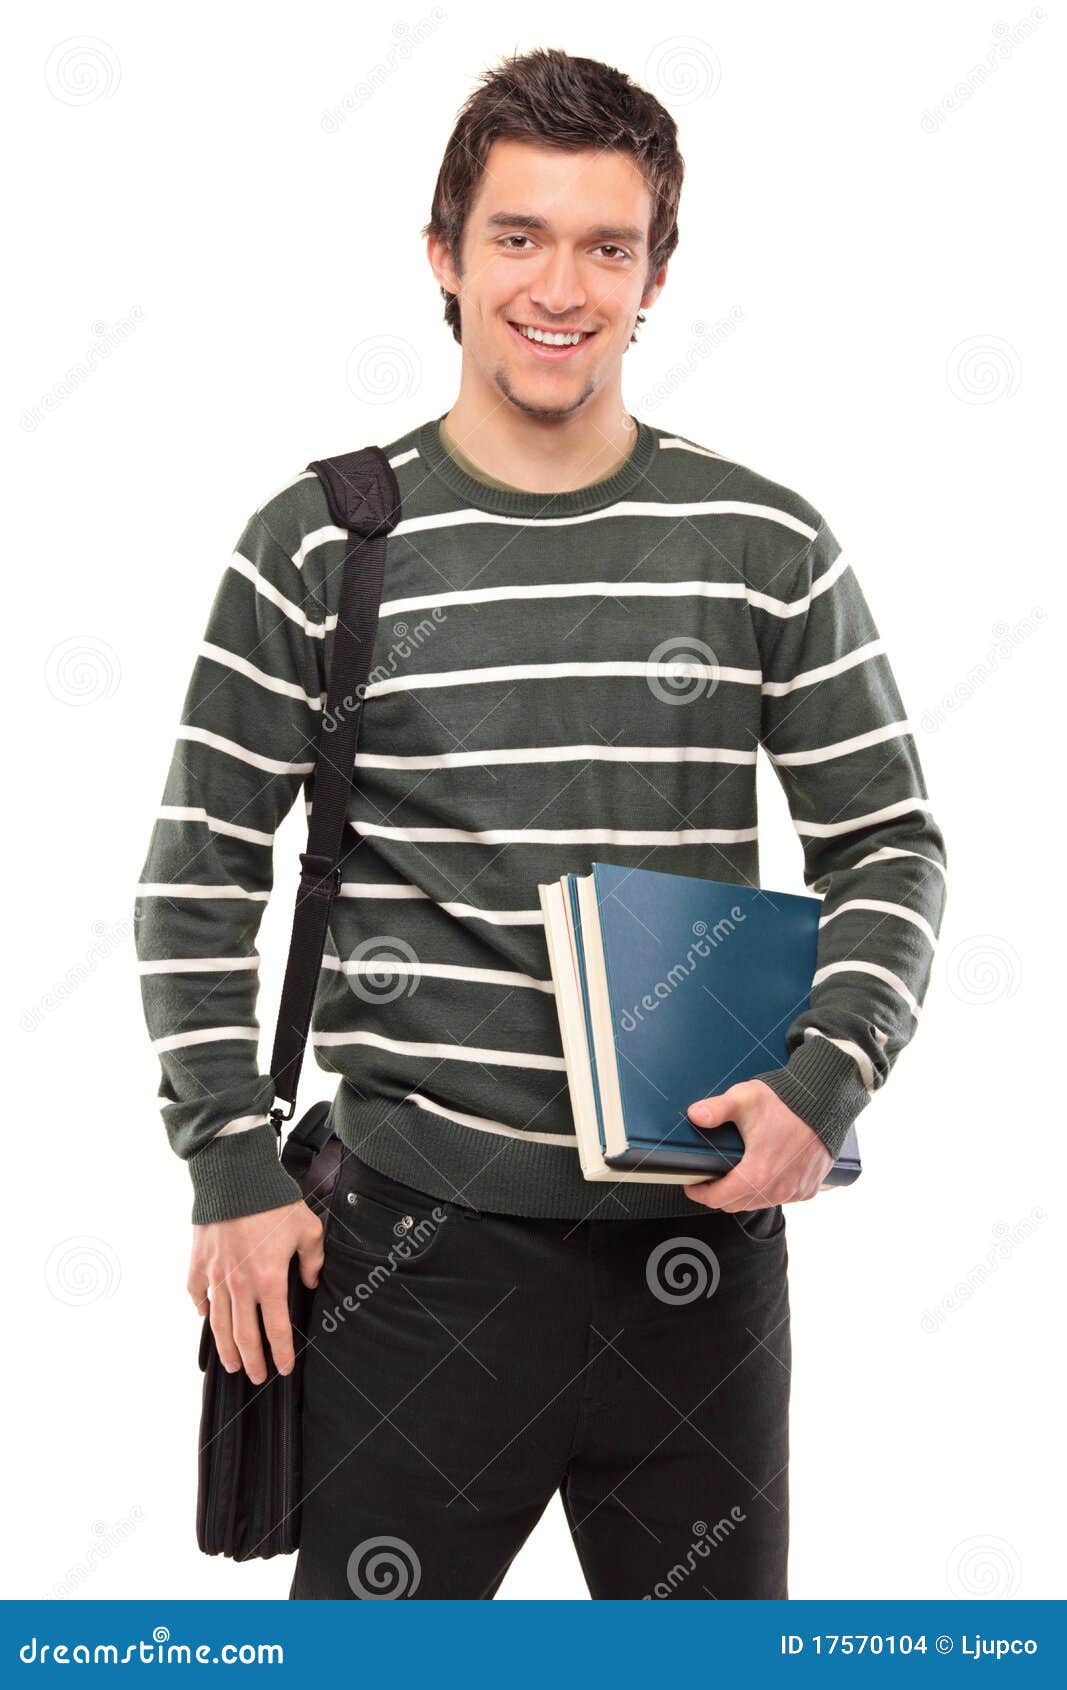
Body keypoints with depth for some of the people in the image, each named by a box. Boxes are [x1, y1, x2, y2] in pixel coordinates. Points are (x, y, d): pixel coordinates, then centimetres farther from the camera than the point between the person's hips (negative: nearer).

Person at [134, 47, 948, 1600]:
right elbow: (201, 874, 4)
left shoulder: (769, 551, 2)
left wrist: (826, 1080, -8)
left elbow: (888, 846, 8)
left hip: (702, 1240, 2)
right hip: (417, 1245, -1)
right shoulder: (321, 546, 0)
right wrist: (234, 1168, -3)